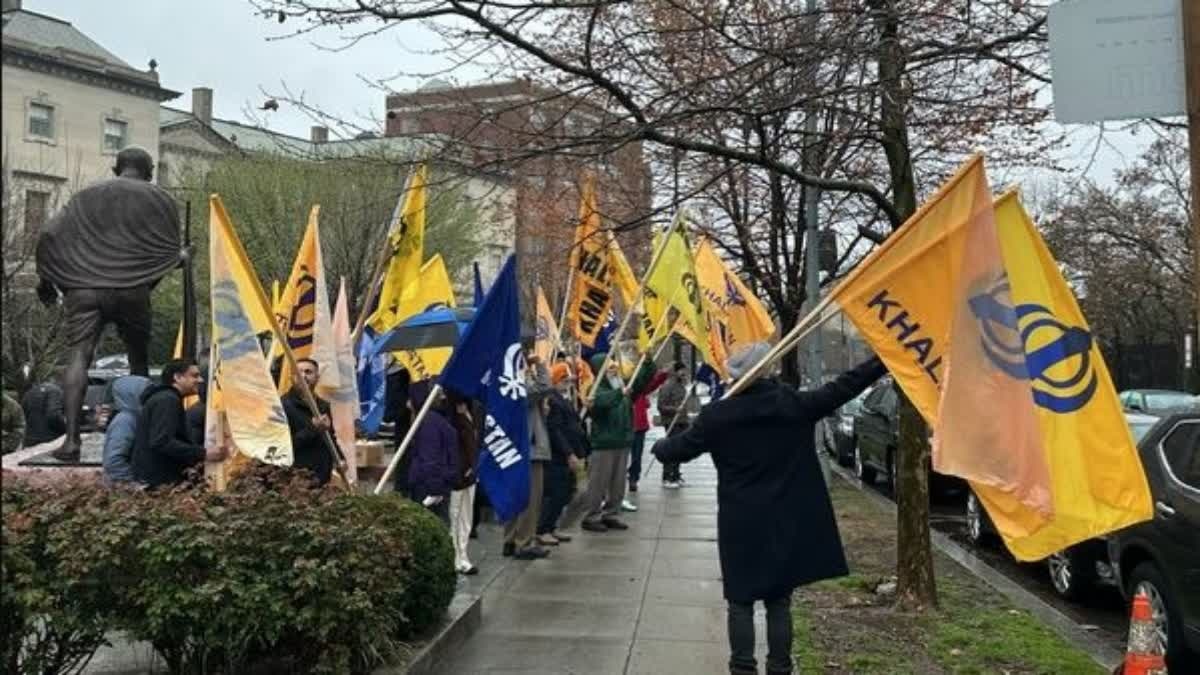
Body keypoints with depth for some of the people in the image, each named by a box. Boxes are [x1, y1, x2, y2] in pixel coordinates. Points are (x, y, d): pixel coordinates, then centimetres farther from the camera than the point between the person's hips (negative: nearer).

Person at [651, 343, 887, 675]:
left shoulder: (717, 415, -8)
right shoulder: (793, 404, -6)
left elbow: (682, 448, 4)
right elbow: (840, 389, 0)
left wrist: (659, 447, 26)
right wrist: (882, 361, 9)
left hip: (741, 524, -1)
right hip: (787, 522, 1)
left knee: (741, 602, 9)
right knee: (779, 602, 10)